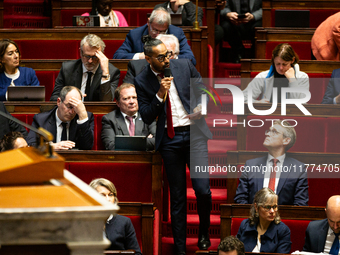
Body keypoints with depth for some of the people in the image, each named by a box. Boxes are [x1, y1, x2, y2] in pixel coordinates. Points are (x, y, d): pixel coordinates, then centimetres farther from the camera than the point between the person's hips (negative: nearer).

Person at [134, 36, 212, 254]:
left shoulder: (185, 66, 2)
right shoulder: (142, 81, -1)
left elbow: (203, 90, 15)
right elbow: (146, 117, -3)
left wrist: (200, 107, -6)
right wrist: (160, 95, -16)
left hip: (194, 133, 0)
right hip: (169, 139, 0)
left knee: (202, 189, -9)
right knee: (177, 196, 5)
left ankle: (204, 233, 18)